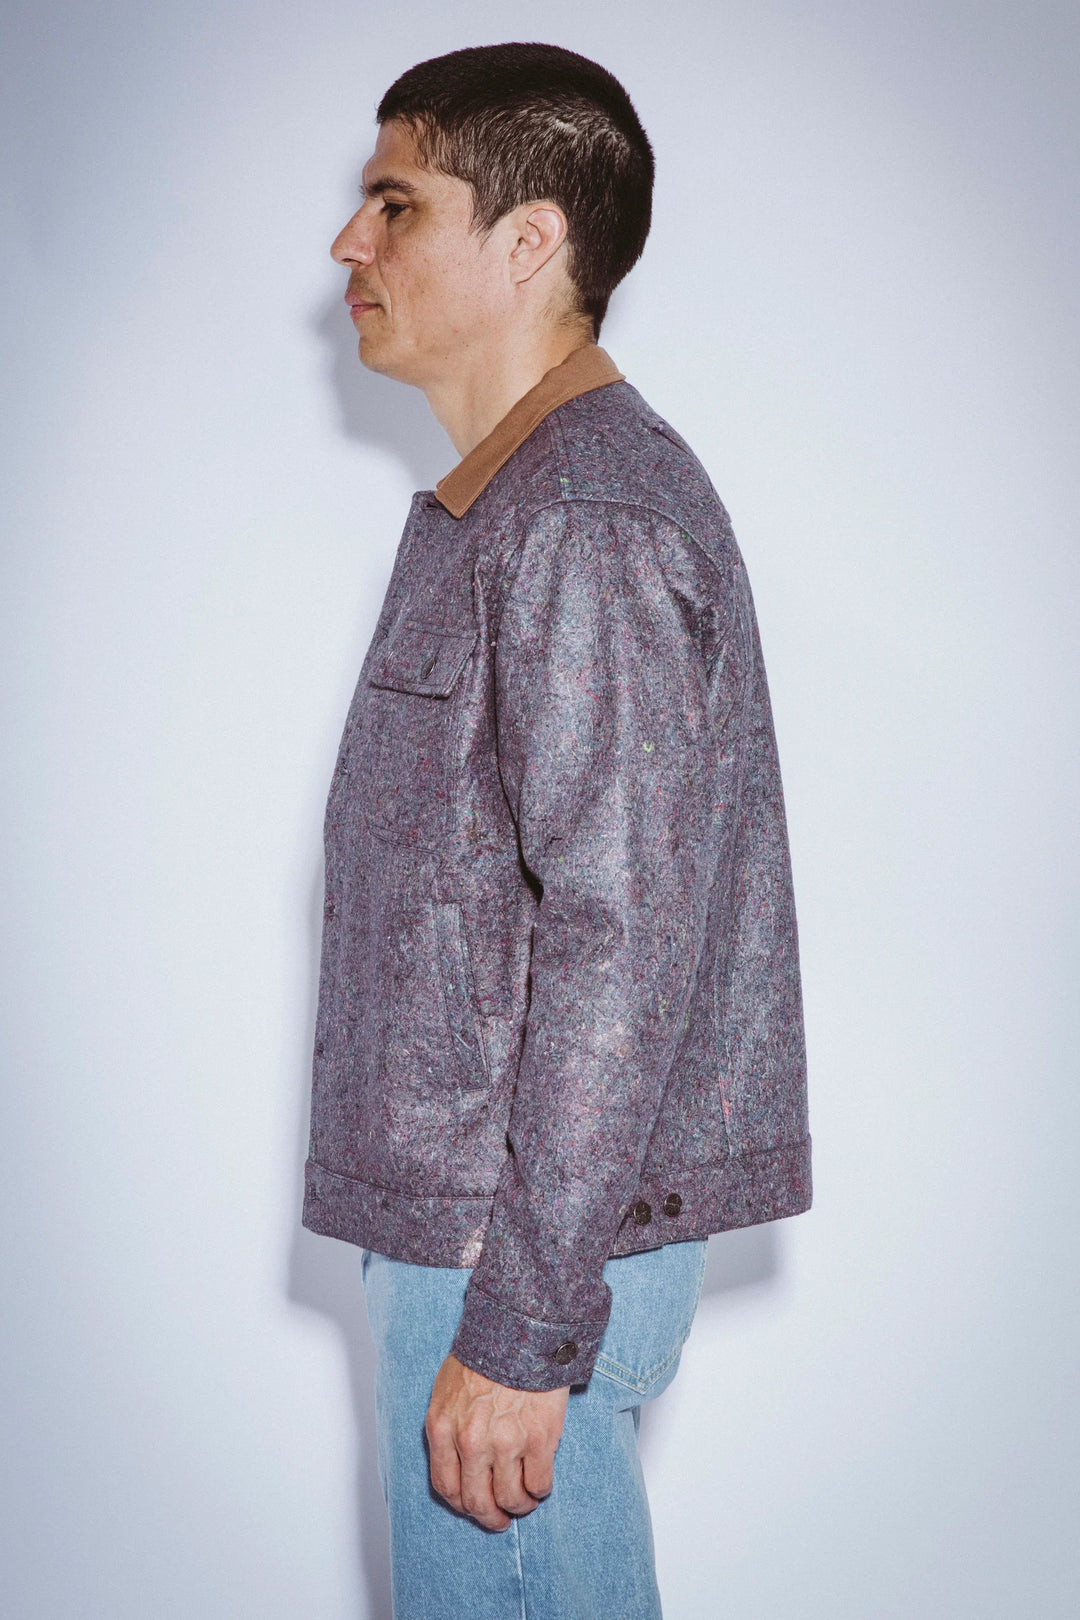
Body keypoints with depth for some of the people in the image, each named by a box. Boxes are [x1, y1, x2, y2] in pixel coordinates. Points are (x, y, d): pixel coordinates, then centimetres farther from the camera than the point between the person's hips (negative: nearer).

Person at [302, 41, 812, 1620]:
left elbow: (620, 943, -24)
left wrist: (520, 1328, -22)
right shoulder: (506, 499, 14)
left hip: (532, 1245, -10)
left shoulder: (589, 524, -19)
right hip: (459, 1208, 10)